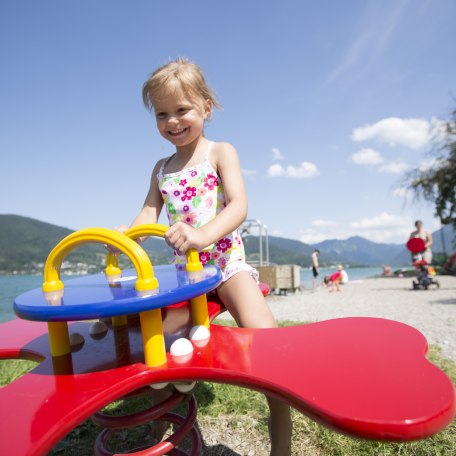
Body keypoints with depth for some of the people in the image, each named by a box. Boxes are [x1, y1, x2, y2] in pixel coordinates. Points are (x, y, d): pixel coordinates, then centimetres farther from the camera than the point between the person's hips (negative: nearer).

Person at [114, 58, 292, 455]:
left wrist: (203, 234, -36)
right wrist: (126, 233, -16)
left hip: (227, 261, -5)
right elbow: (148, 215, 8)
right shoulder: (161, 168, 15)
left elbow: (239, 206, -15)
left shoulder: (220, 153, 0)